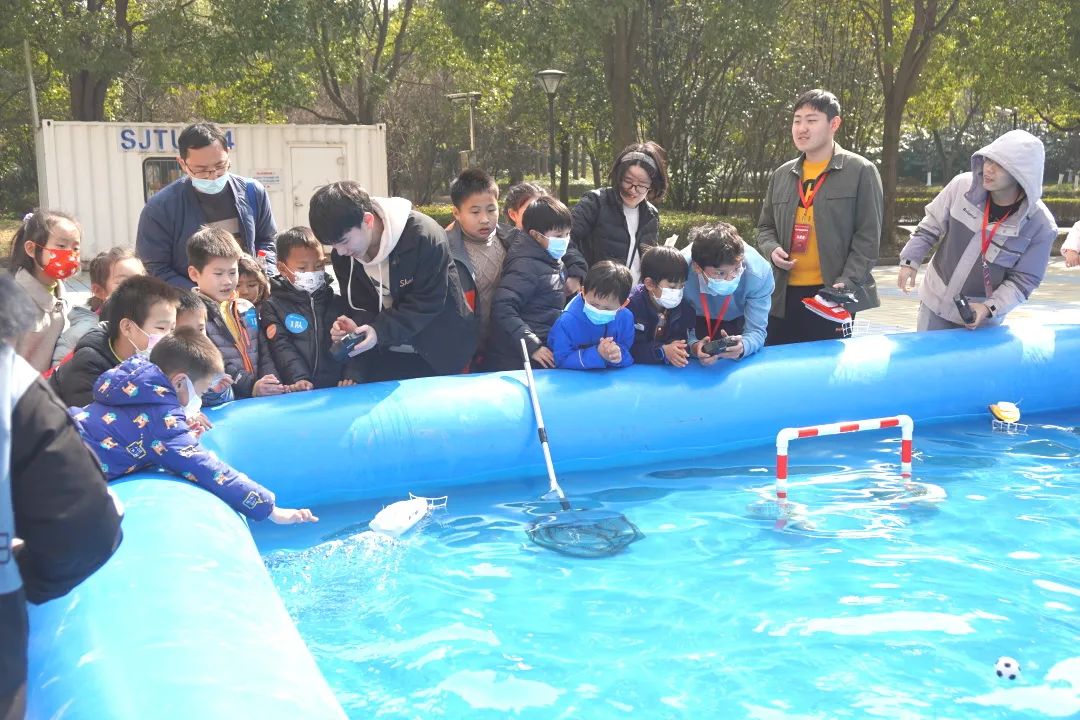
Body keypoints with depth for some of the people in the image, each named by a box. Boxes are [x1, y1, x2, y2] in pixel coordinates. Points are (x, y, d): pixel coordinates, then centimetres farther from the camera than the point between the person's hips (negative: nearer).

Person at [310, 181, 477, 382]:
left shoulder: (423, 236, -27)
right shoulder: (342, 255, -8)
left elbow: (429, 302, -24)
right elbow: (361, 305, -2)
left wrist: (380, 331, -33)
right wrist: (356, 327, -25)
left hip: (439, 352, -5)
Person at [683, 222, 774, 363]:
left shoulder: (759, 272, -32)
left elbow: (756, 330, -26)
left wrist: (742, 346, -49)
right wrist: (693, 346, -48)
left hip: (740, 322, 2)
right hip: (697, 322, -2)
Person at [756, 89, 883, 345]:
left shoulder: (860, 171, -2)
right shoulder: (782, 175, 13)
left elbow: (868, 236, -6)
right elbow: (765, 227, 21)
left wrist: (846, 283, -17)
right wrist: (772, 249, -2)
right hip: (784, 294, 5)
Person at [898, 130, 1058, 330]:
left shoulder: (1040, 225, -18)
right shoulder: (962, 185, -14)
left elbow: (1024, 279, -12)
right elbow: (931, 226, 1)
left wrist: (990, 308, -24)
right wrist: (910, 261, -4)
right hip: (935, 301, 2)